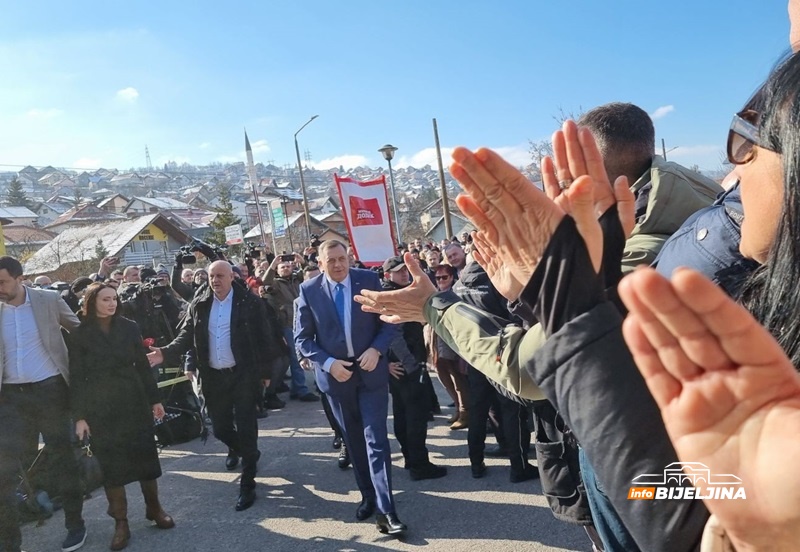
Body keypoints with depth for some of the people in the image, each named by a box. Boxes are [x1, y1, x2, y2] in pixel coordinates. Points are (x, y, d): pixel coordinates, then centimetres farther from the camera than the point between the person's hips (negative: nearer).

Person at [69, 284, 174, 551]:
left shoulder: (129, 327, 1)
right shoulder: (80, 335, -3)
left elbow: (143, 365, 5)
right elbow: (77, 378, -2)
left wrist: (155, 399, 5)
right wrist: (79, 416, -6)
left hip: (134, 401, 1)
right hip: (100, 408, -1)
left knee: (145, 454, 7)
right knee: (110, 462, 4)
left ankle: (154, 509, 25)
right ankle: (121, 522, 16)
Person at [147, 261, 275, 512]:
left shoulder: (250, 302, -7)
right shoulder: (199, 304, 4)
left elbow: (263, 339, -6)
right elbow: (186, 335, 2)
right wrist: (166, 353, -15)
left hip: (243, 375, -4)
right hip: (213, 376, 4)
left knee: (245, 427, -3)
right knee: (220, 427, 15)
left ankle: (247, 484, 10)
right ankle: (237, 449, 51)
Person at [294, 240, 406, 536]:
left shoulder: (369, 280, -6)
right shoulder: (308, 290, -5)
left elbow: (390, 320, -1)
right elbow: (302, 338, -3)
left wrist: (376, 349, -17)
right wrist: (328, 363, -16)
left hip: (370, 370, -1)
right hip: (335, 373, 2)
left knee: (376, 439, -4)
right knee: (353, 440, 15)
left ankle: (385, 509, 1)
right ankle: (368, 495, 32)